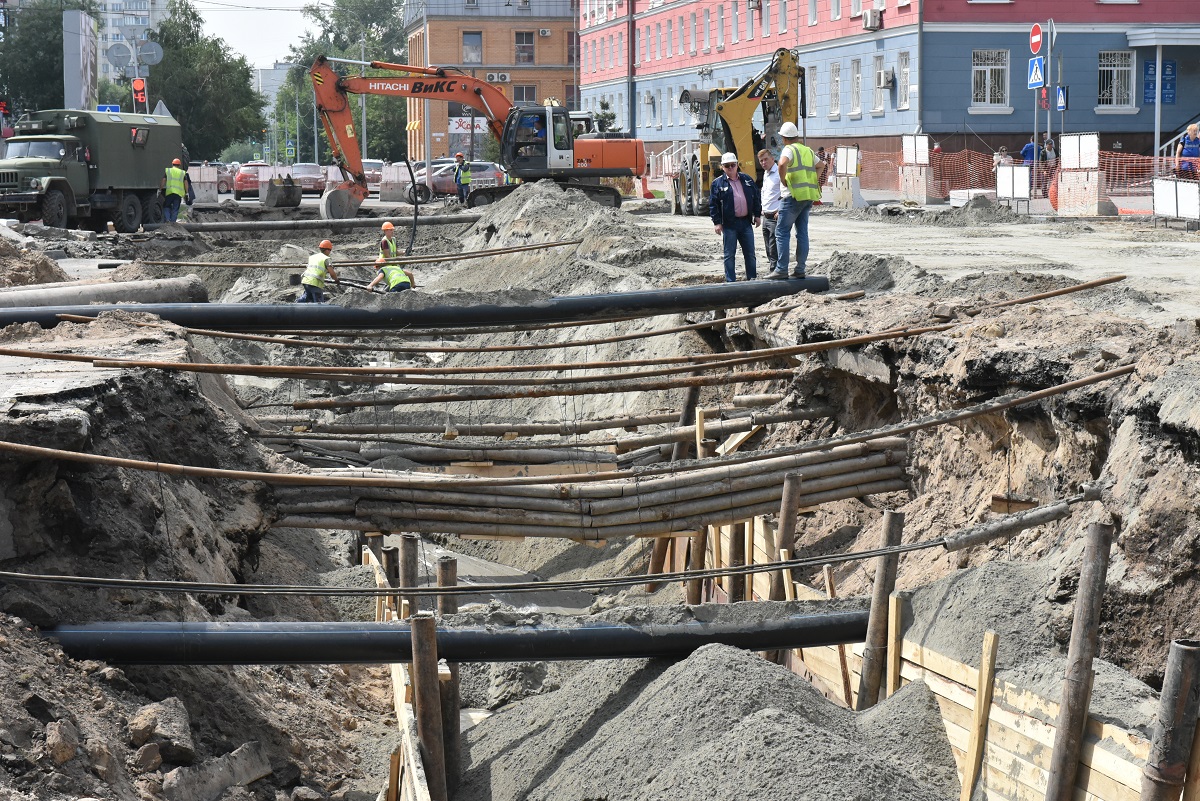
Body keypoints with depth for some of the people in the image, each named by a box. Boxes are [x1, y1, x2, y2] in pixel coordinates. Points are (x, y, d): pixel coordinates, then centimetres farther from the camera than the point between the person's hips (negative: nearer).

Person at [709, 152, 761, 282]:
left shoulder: (747, 179, 9)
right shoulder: (718, 183, -2)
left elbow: (756, 197, 14)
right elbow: (713, 204, -3)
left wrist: (757, 215, 9)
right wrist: (717, 222, -8)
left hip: (746, 222, 3)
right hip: (729, 224, -3)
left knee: (750, 253, 8)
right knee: (729, 254, 1)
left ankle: (752, 278, 17)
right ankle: (730, 281, 5)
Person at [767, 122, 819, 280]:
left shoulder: (790, 149, -7)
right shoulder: (808, 150, 18)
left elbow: (782, 163, -27)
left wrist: (783, 180, -14)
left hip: (794, 196, -7)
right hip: (809, 196, 7)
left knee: (782, 232, -4)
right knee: (802, 233, 8)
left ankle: (781, 269, -8)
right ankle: (800, 269, 7)